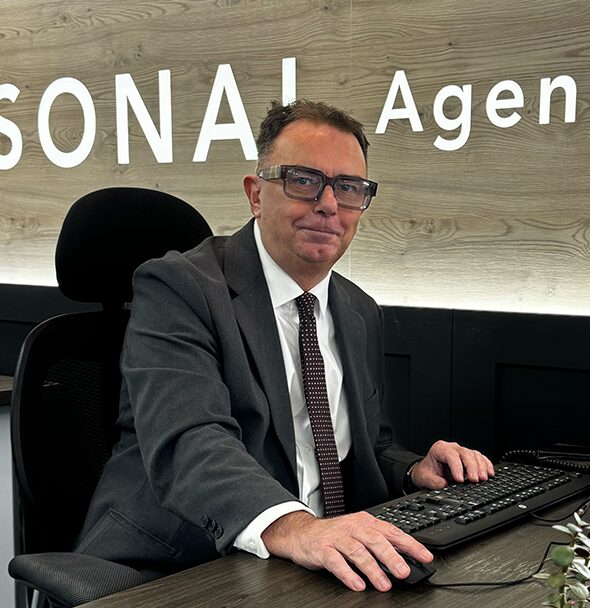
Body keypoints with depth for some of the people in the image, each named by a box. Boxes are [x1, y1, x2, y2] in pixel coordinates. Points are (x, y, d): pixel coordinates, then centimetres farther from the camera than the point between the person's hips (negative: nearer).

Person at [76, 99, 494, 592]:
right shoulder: (179, 288, -10)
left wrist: (414, 472, 0)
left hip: (321, 568, 7)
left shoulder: (361, 314, 13)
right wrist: (290, 528, -42)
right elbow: (187, 444, -25)